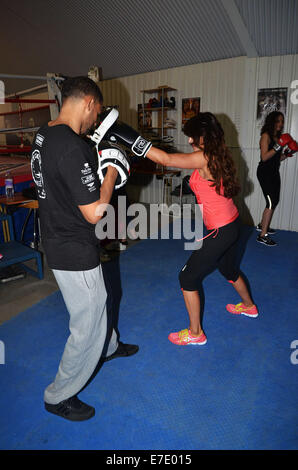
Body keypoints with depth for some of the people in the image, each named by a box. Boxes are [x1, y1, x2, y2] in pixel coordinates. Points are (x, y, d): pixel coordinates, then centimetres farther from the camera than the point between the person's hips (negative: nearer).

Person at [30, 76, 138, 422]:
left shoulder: (43, 135, 4)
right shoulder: (72, 147, -27)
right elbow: (94, 212, -26)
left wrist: (97, 162, 8)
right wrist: (112, 170, -12)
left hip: (58, 243, 10)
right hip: (75, 254, -10)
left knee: (95, 304, 29)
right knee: (87, 325, 10)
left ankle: (108, 347, 56)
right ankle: (59, 397, 31)